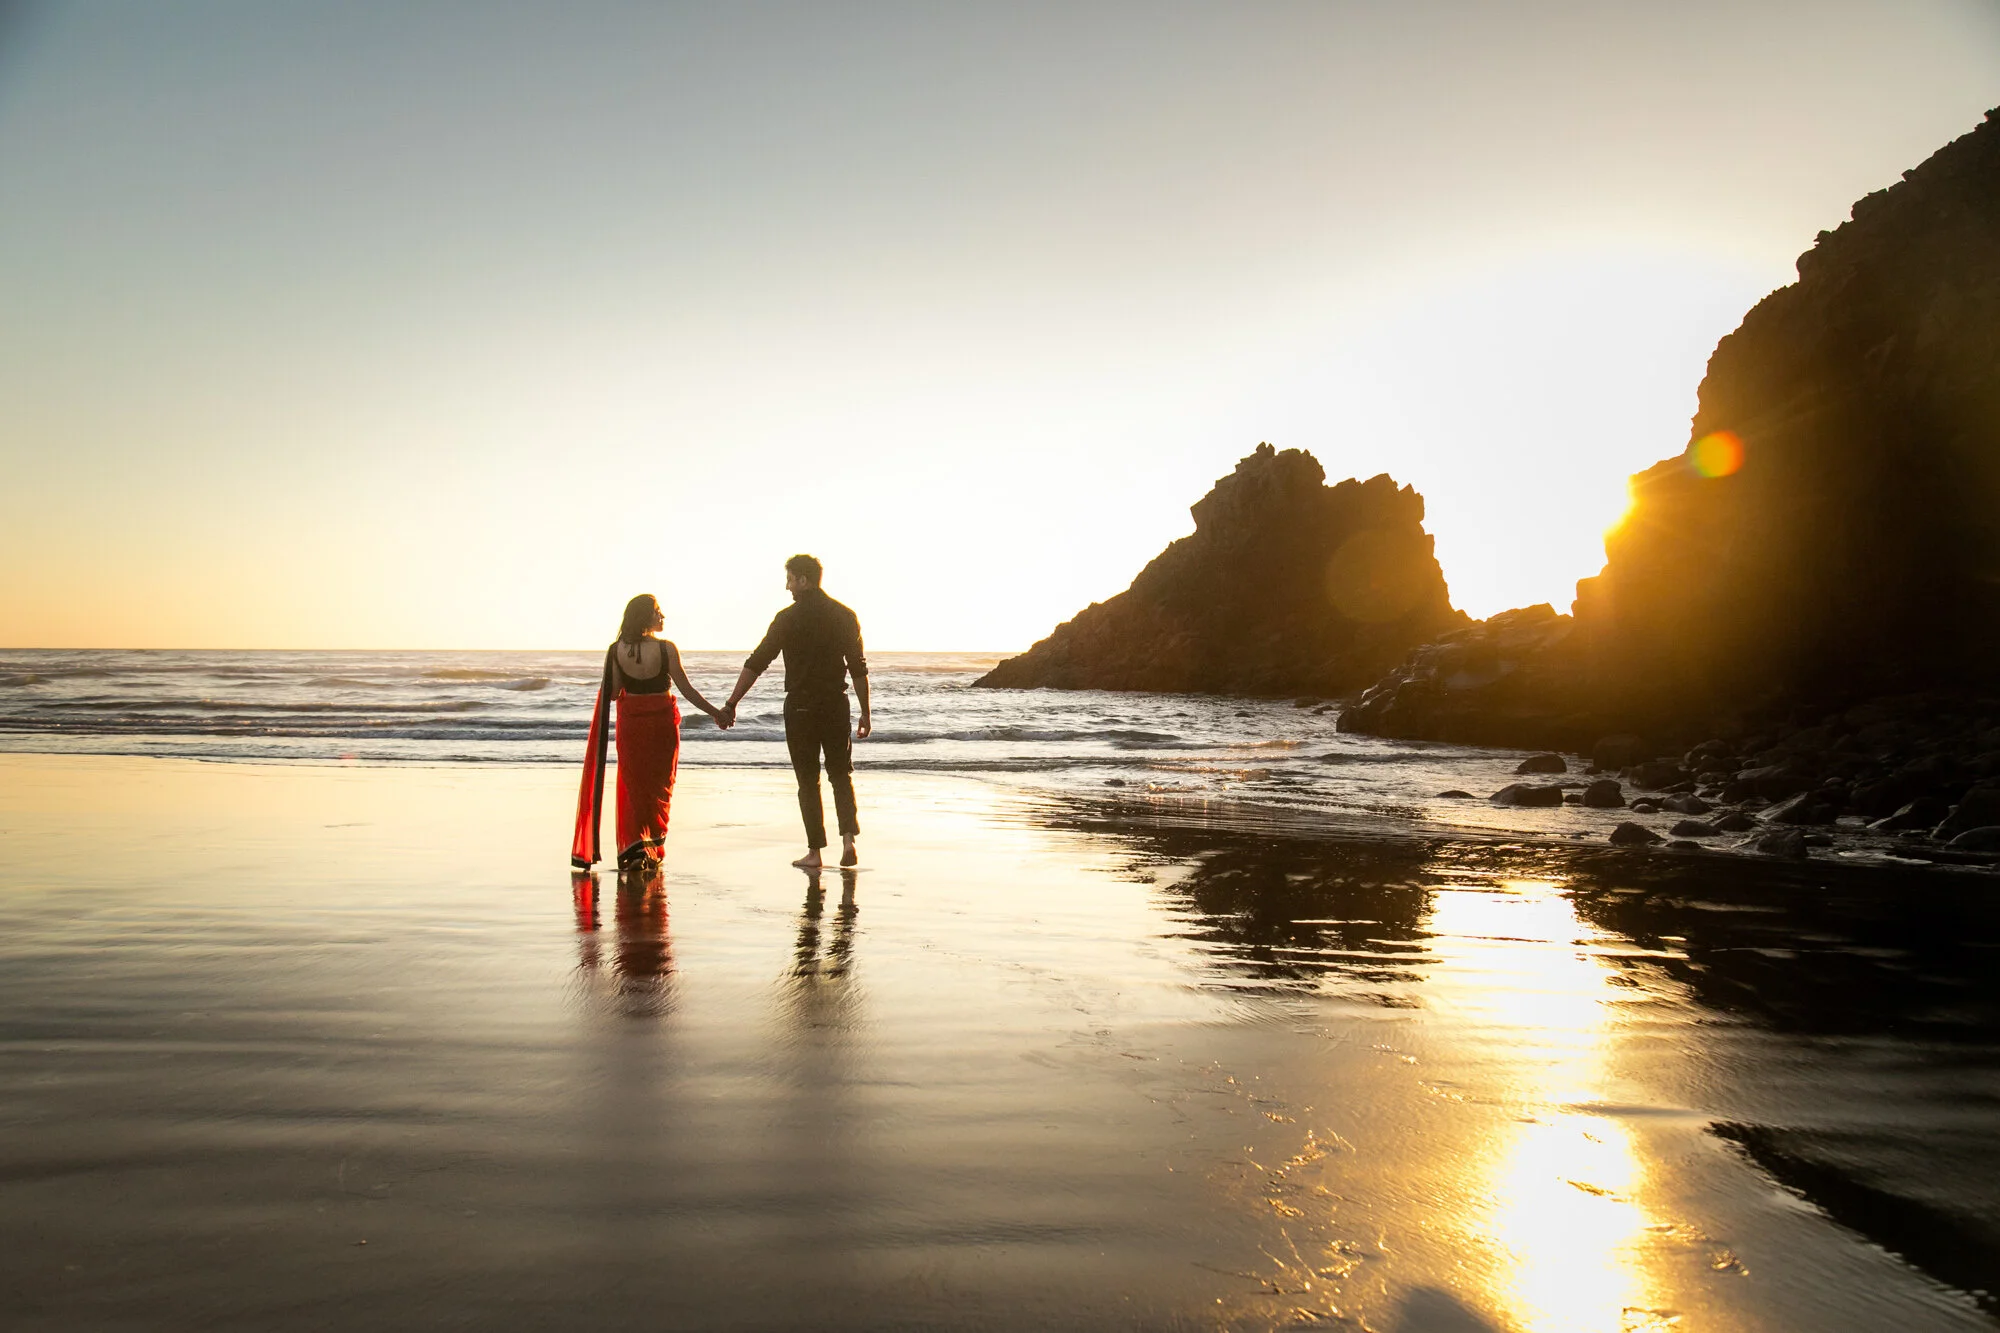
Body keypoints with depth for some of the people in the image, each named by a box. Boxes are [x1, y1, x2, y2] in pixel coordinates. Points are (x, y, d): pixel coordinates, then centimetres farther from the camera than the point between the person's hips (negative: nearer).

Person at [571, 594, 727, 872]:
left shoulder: (616, 651, -3)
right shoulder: (666, 649, -11)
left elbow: (611, 693, -1)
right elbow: (687, 690, -8)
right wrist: (715, 713, 2)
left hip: (630, 722, 2)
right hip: (662, 721, -2)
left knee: (634, 785, 12)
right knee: (660, 785, 12)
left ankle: (635, 844, 0)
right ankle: (653, 849, 11)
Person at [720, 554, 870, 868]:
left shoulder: (788, 618, -5)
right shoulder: (844, 615, 3)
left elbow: (756, 663, -6)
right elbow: (858, 668, 2)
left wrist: (731, 704, -3)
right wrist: (865, 712, 8)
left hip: (800, 706, -2)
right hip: (836, 705, 2)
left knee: (808, 780, 6)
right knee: (841, 773, 13)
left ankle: (814, 851, 7)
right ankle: (848, 839, -4)